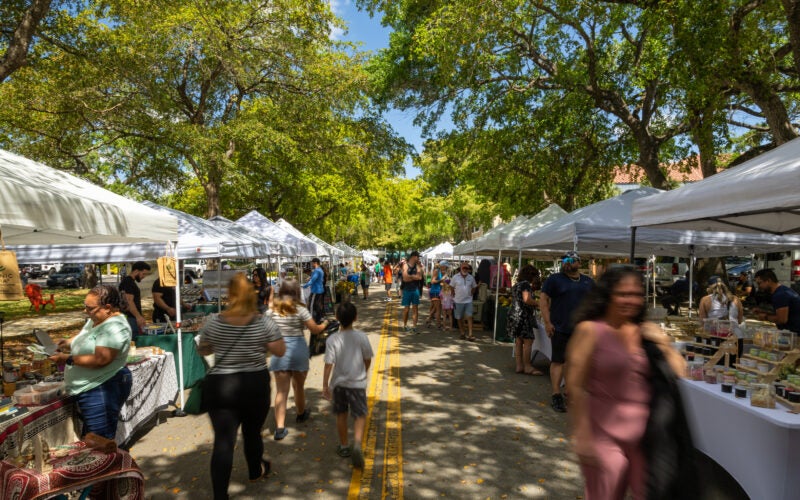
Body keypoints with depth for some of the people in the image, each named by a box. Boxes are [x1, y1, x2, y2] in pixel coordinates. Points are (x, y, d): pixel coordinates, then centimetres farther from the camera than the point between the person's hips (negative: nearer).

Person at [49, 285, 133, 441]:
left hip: (102, 391, -11)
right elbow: (83, 335, 27)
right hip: (89, 389, 11)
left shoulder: (114, 327, -23)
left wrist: (67, 359, -20)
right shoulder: (95, 320, 10)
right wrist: (68, 343, 7)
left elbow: (100, 360, -28)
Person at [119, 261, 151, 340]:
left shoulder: (131, 282, 18)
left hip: (134, 319, 10)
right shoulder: (128, 282, -11)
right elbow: (129, 301, -20)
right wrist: (138, 316, -26)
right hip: (130, 318, -10)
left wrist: (139, 317, 20)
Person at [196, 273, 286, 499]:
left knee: (223, 440, 2)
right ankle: (256, 470, 45)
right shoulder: (265, 322, -12)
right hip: (256, 385, 1)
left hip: (219, 386, 0)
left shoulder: (214, 322, -7)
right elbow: (280, 351, -5)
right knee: (253, 432, 21)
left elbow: (202, 350, 7)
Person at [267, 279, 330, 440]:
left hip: (279, 350, 1)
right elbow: (315, 330, -7)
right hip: (298, 349, -1)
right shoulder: (300, 309, -10)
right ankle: (301, 414, 42)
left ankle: (280, 427, -6)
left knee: (281, 390, 2)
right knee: (299, 386, 19)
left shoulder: (273, 309, -2)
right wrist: (325, 324, 13)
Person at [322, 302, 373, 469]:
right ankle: (357, 444, -17)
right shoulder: (361, 337, -11)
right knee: (360, 416, 5)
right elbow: (368, 359, -1)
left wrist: (325, 386, -5)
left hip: (339, 383, 1)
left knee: (341, 414, 19)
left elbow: (329, 364, -13)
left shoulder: (332, 340, -12)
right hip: (357, 383, -1)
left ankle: (344, 446, 32)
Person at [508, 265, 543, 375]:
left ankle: (519, 366, 10)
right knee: (528, 341, -6)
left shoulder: (516, 285, 19)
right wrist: (539, 304, -9)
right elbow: (527, 300, -21)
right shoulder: (525, 284, -10)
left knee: (518, 341, 8)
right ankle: (527, 367, -3)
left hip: (514, 315, 10)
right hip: (523, 316, -9)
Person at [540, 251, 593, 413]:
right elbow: (543, 300, -4)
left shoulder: (588, 282, 12)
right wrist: (547, 322, -12)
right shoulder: (554, 279, -2)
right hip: (560, 328, -4)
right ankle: (556, 396, 6)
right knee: (558, 361, -1)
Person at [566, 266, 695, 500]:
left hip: (645, 433, 5)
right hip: (605, 435, -4)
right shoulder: (590, 330, -13)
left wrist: (663, 345, -6)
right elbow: (576, 386, -14)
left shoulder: (646, 332, 4)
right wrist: (582, 435, -15)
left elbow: (678, 372, 10)